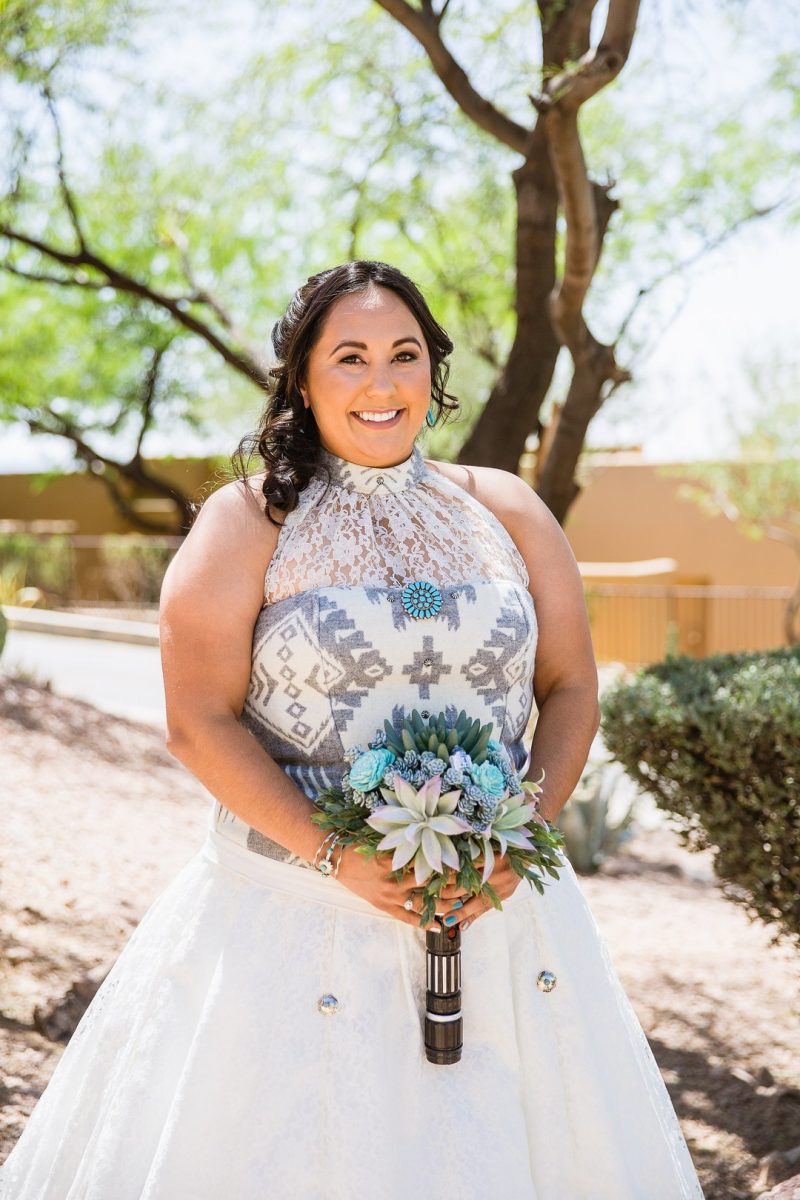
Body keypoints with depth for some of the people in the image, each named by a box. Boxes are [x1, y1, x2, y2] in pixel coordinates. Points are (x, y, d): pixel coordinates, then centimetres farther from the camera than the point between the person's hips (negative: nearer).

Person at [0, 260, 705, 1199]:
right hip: (294, 906, -2)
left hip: (498, 900, 3)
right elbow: (200, 722, -7)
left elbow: (571, 691, 8)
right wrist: (336, 857, -16)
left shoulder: (507, 511, 7)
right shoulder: (247, 521, -1)